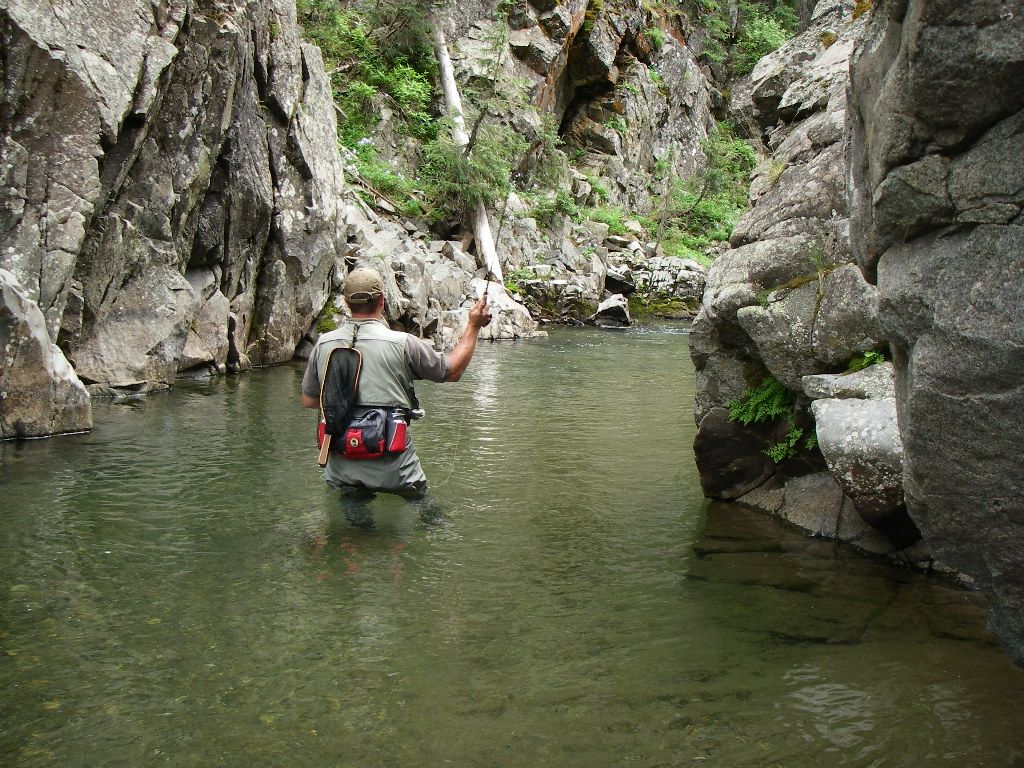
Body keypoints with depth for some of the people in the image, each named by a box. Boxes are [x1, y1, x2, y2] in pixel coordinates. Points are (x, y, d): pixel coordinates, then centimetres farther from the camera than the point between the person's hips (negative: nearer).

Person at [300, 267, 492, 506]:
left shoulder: (324, 344, 1)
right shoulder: (402, 344, -9)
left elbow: (308, 401, 13)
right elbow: (452, 371, 5)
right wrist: (474, 326, 14)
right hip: (392, 470, -2)